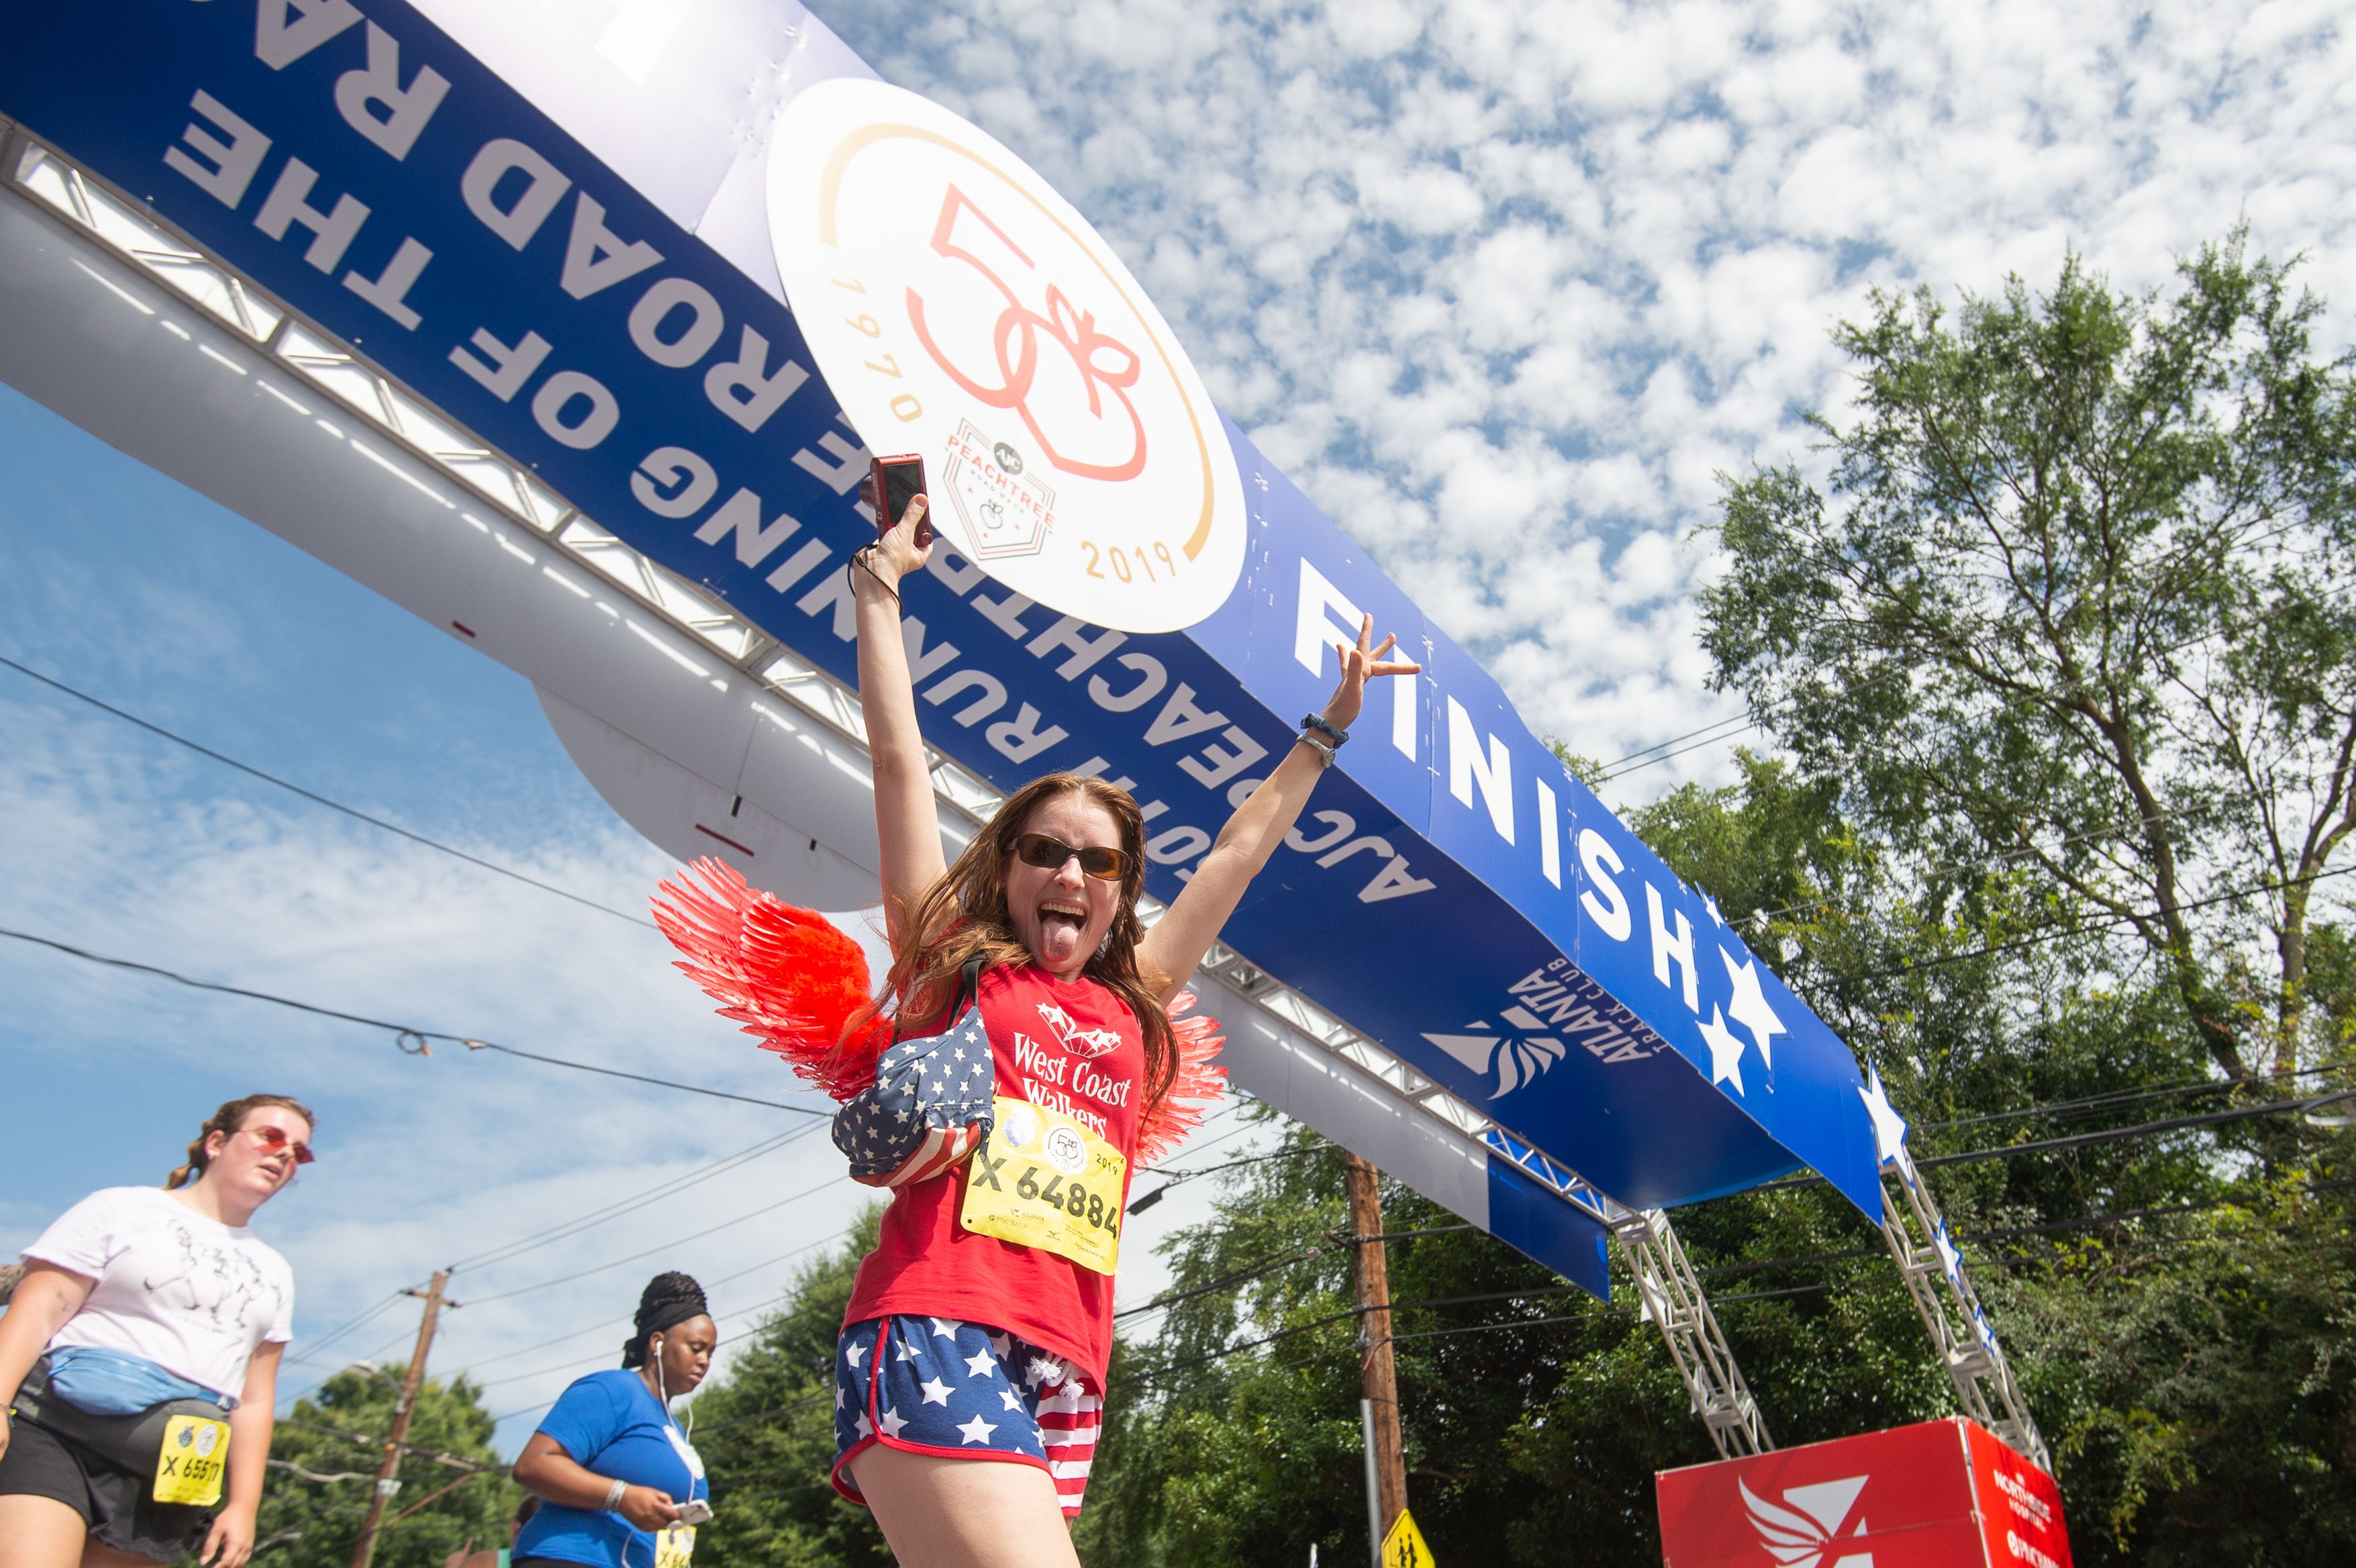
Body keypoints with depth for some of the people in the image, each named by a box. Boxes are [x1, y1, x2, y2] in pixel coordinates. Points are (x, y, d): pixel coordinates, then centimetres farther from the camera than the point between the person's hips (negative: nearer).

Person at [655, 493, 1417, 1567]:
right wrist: (878, 587, 17)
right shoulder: (952, 960, 12)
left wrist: (1327, 729, 40)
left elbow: (1238, 852, 31)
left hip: (1068, 1379, 5)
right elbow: (900, 761, 12)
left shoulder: (1135, 1004, 22)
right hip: (936, 1339, -5)